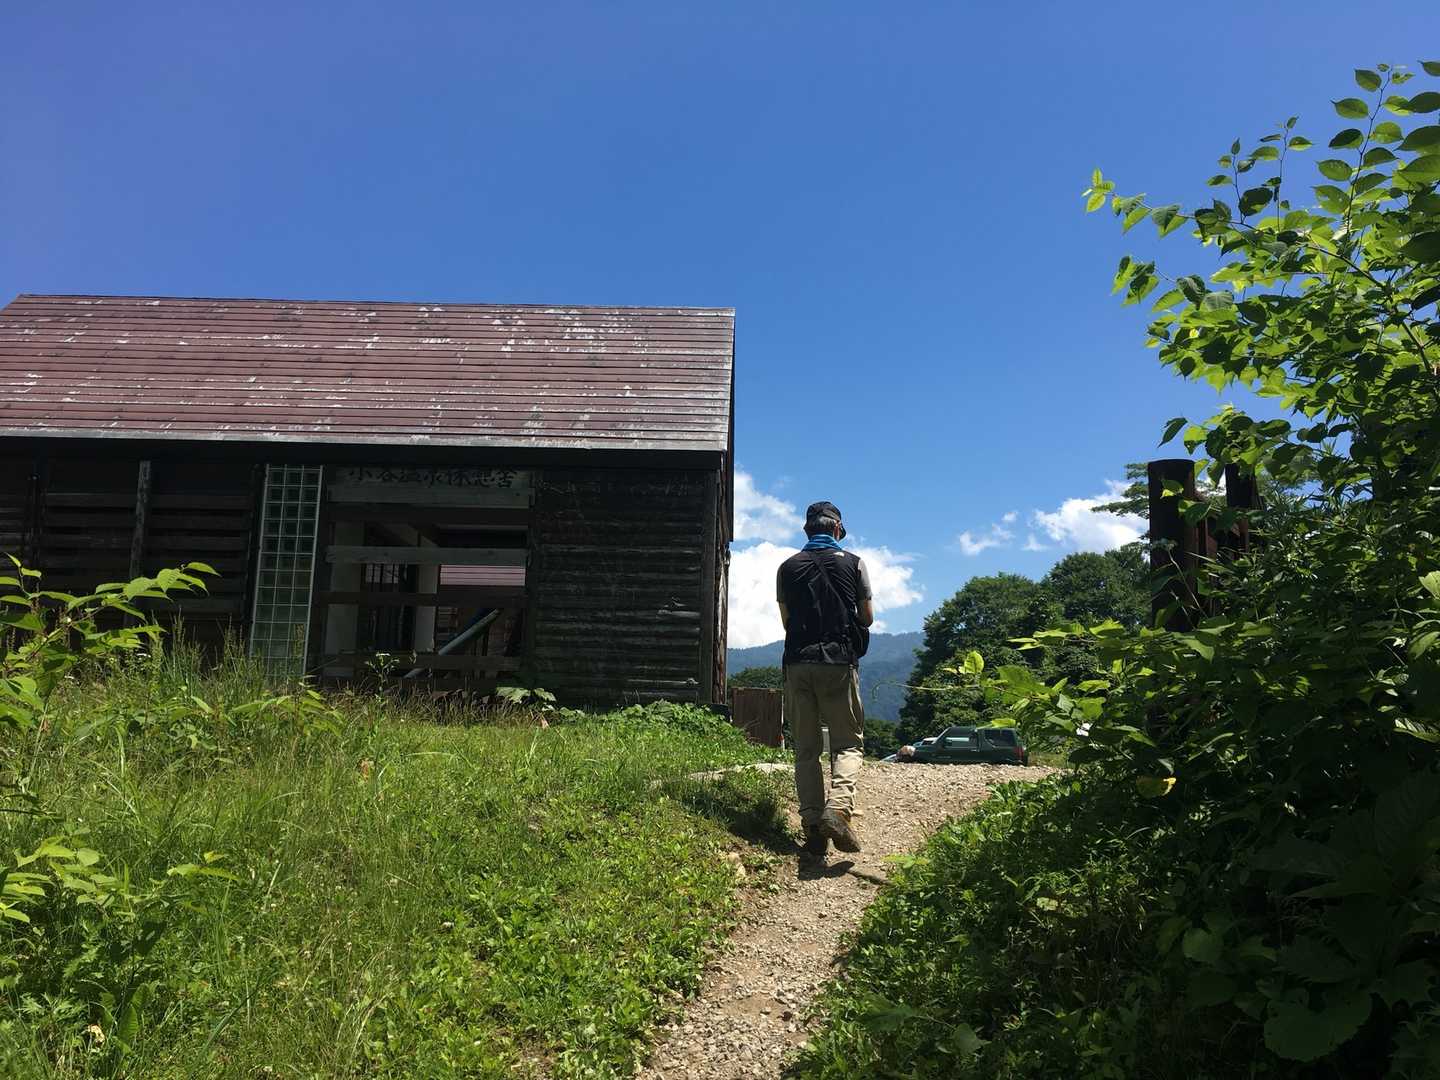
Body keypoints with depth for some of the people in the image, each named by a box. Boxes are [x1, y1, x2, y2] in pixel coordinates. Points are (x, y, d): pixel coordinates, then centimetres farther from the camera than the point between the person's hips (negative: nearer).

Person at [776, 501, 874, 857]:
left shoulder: (788, 567, 9)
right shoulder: (853, 563, 4)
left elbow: (786, 620, 14)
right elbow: (867, 617, 10)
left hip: (798, 663, 2)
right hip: (840, 661, -2)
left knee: (806, 748, 8)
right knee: (848, 742, 4)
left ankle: (812, 825, 1)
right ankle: (838, 807, -20)